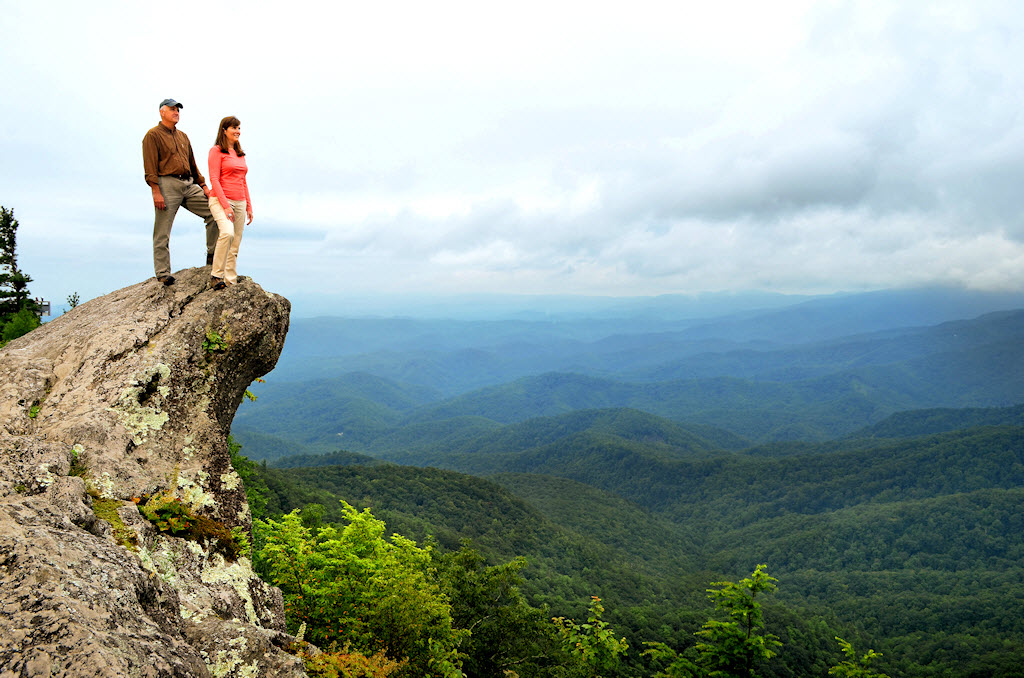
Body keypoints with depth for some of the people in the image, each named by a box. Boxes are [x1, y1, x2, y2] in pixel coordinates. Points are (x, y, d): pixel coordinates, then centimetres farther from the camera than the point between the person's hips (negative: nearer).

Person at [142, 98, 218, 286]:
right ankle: (162, 273, 0)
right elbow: (150, 167, -8)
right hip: (167, 184, -7)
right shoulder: (153, 135, 1)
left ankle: (212, 255, 6)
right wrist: (156, 191, -17)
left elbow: (192, 164, 24)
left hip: (189, 185, 7)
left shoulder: (182, 136, 22)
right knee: (162, 233, -4)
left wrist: (203, 186, 15)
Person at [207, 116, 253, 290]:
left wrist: (249, 207, 16)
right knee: (227, 233, -30)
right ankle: (216, 275, -20)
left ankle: (230, 282, 7)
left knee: (234, 248, 3)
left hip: (240, 202, 7)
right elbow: (214, 180, -9)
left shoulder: (240, 154, 19)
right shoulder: (216, 151, -2)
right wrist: (225, 205, -18)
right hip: (220, 201, -7)